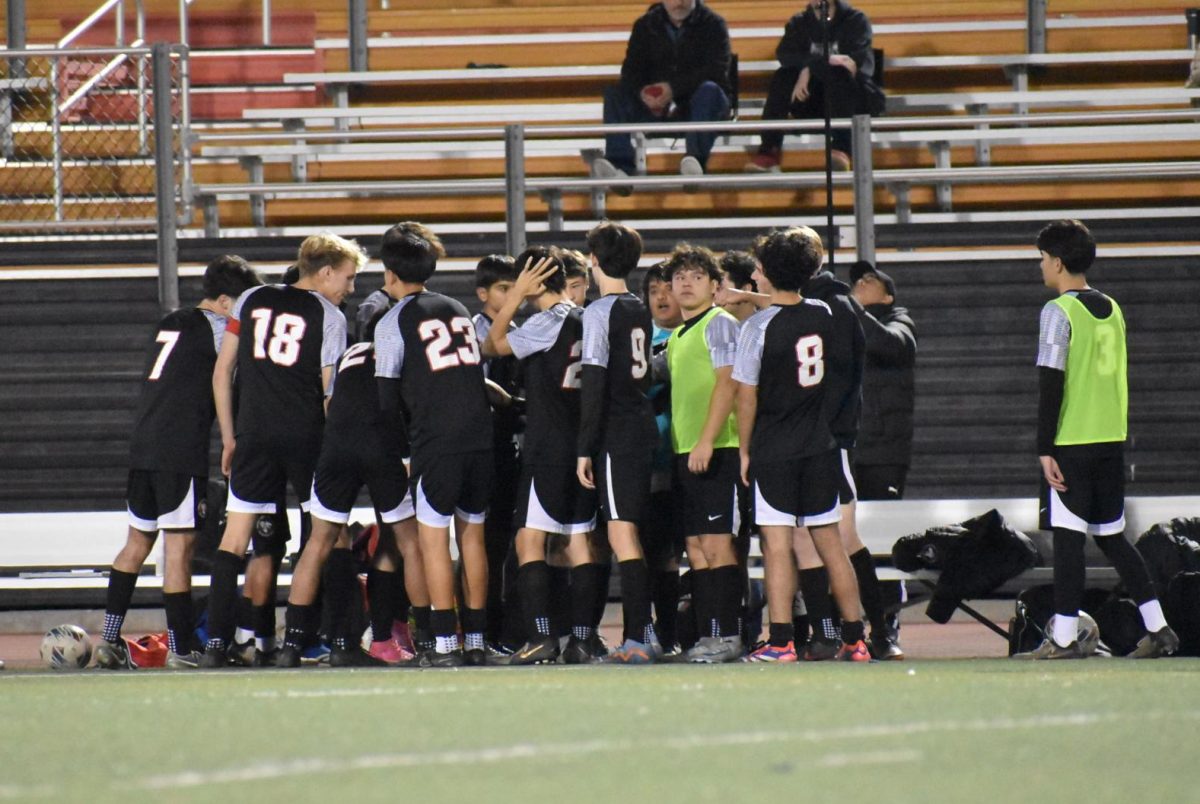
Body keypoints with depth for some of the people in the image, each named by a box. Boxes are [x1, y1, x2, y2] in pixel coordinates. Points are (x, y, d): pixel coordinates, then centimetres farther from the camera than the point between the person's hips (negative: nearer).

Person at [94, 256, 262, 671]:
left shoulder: (169, 324, 19)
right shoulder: (216, 328, -5)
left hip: (142, 446, 8)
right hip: (182, 450, -8)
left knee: (138, 540, 14)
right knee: (179, 544, -6)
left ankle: (110, 638, 11)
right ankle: (180, 648, -5)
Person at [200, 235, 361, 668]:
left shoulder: (251, 301, 12)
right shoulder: (328, 317, 0)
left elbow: (221, 373, 11)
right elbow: (330, 392, -2)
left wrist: (229, 437, 15)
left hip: (254, 434, 3)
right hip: (306, 437, -3)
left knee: (234, 540, 2)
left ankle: (216, 641, -7)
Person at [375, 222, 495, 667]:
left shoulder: (393, 323, -2)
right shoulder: (459, 311, 15)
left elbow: (387, 400, 0)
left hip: (436, 443, -5)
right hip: (480, 435, 5)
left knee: (433, 538, -1)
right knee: (472, 534, 11)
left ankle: (445, 643, -7)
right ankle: (476, 639, 12)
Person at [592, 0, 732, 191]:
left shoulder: (713, 24, 1)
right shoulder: (646, 25, 11)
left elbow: (717, 70, -13)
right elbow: (631, 70, 3)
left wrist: (674, 89, -26)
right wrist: (642, 92, -22)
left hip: (700, 104, -3)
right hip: (656, 105, 3)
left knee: (708, 91, -36)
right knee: (614, 94, -19)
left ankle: (696, 159, -53)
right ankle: (620, 165, -36)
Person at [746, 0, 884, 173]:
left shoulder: (856, 20, 1)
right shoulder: (799, 23, 8)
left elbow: (856, 61, -16)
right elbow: (784, 54, -13)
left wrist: (809, 69, -23)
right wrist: (825, 61, -28)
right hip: (812, 101, 3)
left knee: (837, 74, -33)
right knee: (783, 77, -23)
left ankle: (842, 148, -45)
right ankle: (769, 152, -31)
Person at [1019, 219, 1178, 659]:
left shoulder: (1058, 313, -10)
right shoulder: (1112, 309, 12)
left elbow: (1051, 383, -14)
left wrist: (1045, 449, -14)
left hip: (1072, 442, -7)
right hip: (1112, 440, 7)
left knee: (1068, 536, -4)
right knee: (1112, 536, 13)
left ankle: (1064, 638, -5)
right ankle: (1158, 628, 8)